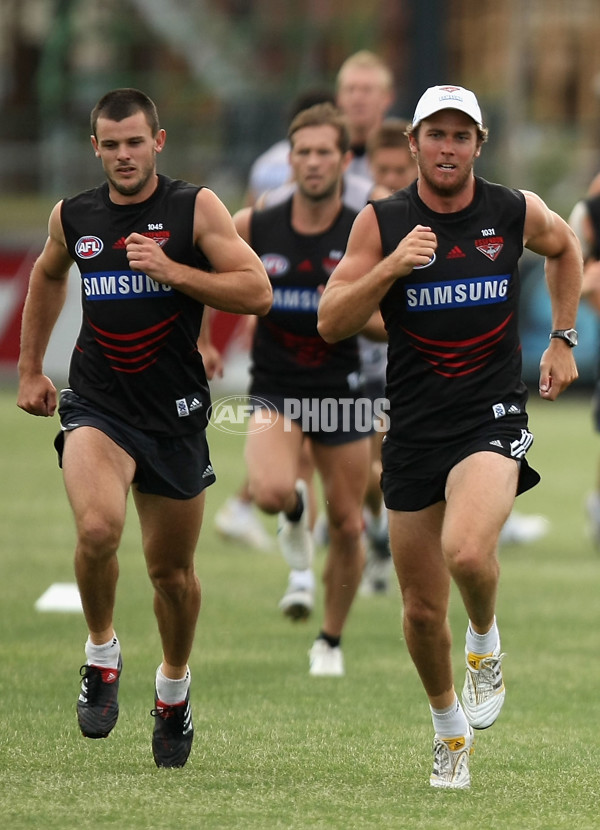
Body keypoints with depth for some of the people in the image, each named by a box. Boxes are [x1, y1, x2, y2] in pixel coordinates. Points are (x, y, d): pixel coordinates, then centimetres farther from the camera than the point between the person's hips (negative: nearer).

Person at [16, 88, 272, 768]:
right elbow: (47, 277, 25)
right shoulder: (72, 216, 3)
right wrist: (30, 368, 24)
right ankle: (101, 654, -2)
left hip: (175, 412, 0)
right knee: (97, 530, -27)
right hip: (97, 404, 1)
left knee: (172, 570, 11)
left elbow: (257, 292, -11)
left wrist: (173, 271, -20)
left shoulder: (196, 208, -6)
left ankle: (174, 686, 38)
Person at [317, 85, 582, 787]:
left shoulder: (517, 213, -1)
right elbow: (331, 323, -7)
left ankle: (485, 645, 3)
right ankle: (449, 729, 33)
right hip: (413, 432, 2)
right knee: (422, 609, 7)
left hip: (493, 418, -2)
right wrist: (392, 266, -20)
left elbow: (564, 249, 22)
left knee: (466, 552, -30)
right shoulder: (381, 223, -3)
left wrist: (562, 341, 17)